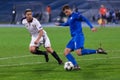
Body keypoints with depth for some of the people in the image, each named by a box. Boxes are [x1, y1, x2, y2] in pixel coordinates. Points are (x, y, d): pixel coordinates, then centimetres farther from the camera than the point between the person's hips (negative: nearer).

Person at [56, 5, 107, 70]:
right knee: (66, 52, 0)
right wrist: (60, 24, 57)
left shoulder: (75, 15, -3)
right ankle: (76, 66, -9)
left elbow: (85, 19, -11)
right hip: (74, 37, 9)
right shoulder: (69, 18, 22)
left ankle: (97, 51, -22)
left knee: (78, 52, -28)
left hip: (78, 36, -9)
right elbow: (67, 23, 45)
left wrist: (91, 27, -22)